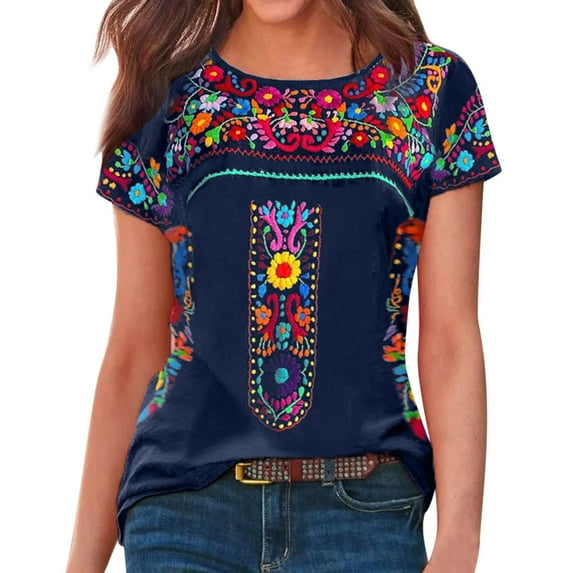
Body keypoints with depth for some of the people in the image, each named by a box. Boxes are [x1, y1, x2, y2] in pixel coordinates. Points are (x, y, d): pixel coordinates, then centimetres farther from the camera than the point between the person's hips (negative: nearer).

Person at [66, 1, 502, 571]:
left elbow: (450, 338, -2)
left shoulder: (433, 90, 3)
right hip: (185, 508, 1)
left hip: (362, 509, 0)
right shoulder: (166, 98, 5)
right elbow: (134, 351, 6)